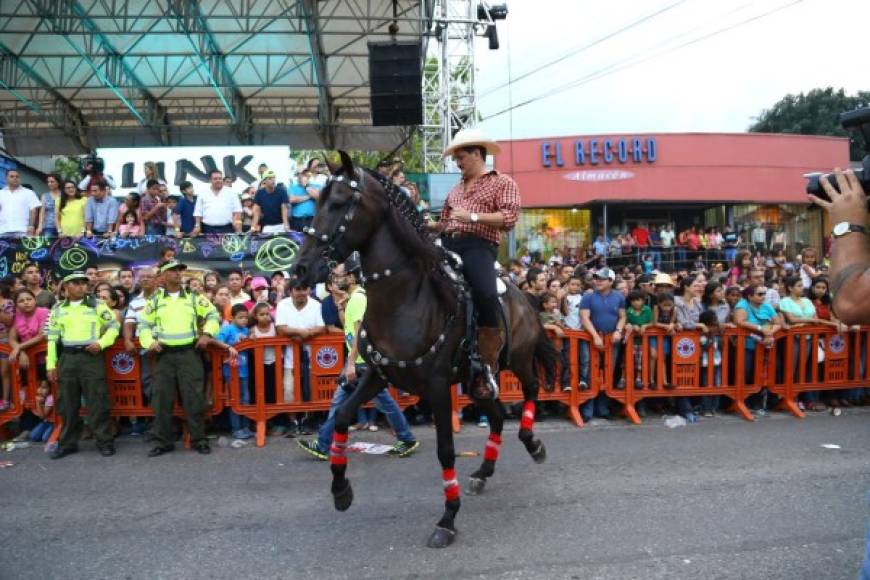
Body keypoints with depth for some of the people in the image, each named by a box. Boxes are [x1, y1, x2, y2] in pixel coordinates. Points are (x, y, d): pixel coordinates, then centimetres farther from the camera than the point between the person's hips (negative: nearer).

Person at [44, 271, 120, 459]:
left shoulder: (97, 305, 3)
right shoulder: (58, 309, 10)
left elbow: (114, 326, 5)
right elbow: (52, 337, 11)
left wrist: (101, 343, -11)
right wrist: (51, 364, 7)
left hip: (91, 356, -3)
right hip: (67, 358, 3)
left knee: (97, 402, -3)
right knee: (67, 404, 9)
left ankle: (104, 442, 3)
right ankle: (68, 443, 20)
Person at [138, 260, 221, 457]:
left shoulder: (193, 297, 8)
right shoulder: (155, 300, 9)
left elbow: (212, 315, 10)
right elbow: (144, 324, 12)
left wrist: (207, 334, -4)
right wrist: (149, 342, -4)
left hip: (189, 353, -1)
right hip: (164, 355, 1)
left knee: (193, 397, -1)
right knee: (162, 399, 3)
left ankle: (199, 439, 8)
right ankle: (164, 441, 14)